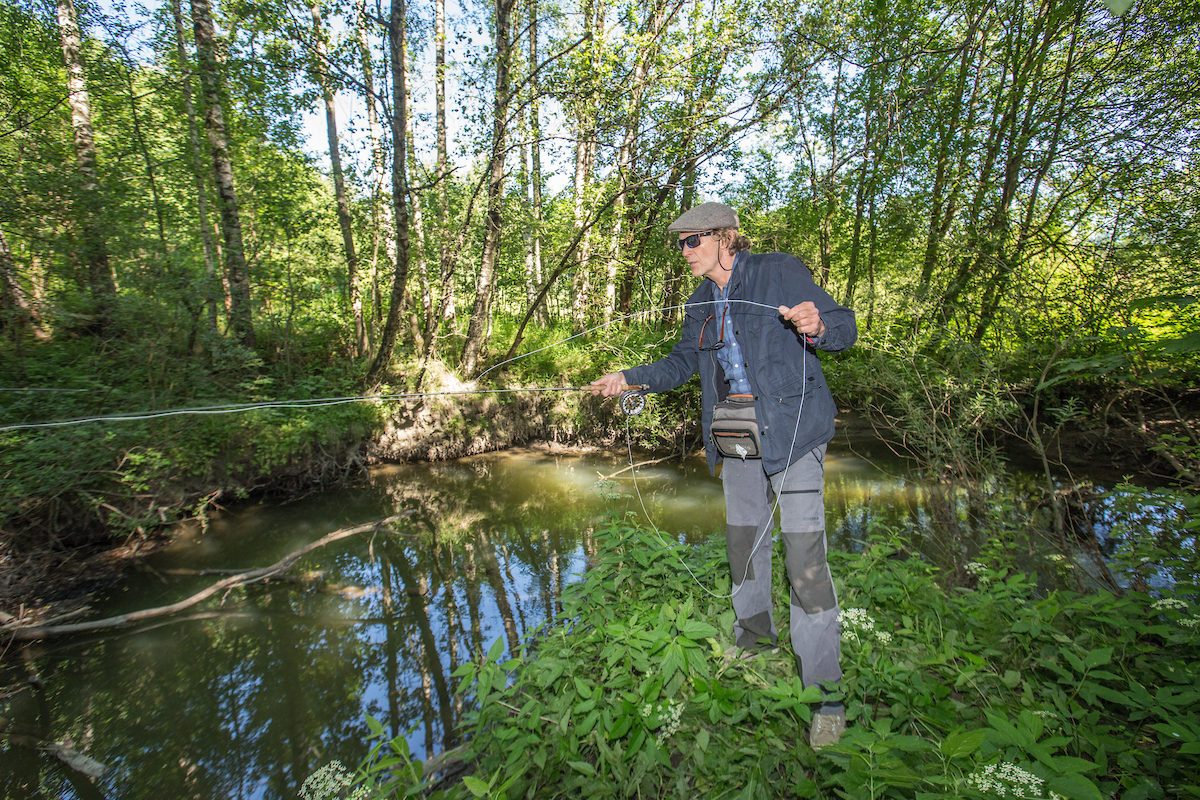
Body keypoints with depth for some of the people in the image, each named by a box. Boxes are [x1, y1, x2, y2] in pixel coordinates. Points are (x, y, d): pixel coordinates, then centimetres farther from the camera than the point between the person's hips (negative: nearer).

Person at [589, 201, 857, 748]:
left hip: (790, 428, -6)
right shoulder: (701, 302, 14)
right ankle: (754, 633, 40)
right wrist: (630, 378, 8)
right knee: (742, 537, 15)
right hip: (734, 435, 6)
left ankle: (826, 691, 5)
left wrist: (816, 326, -29)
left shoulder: (781, 271, -5)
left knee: (804, 553, -9)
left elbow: (844, 326, -7)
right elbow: (681, 363, 18)